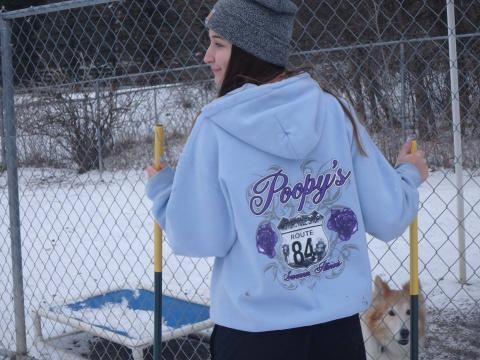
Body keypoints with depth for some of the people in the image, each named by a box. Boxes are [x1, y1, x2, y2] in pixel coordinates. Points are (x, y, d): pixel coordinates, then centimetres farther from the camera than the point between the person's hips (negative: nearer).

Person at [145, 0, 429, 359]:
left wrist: (162, 188, 8)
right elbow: (387, 218, -3)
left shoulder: (215, 126, -13)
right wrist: (409, 174, 17)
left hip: (252, 330, -2)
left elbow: (198, 237, -10)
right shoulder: (336, 111, -6)